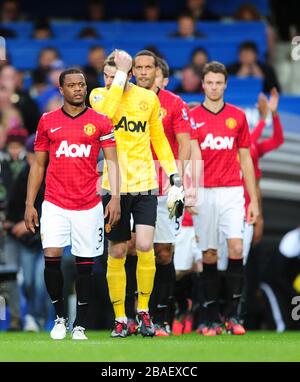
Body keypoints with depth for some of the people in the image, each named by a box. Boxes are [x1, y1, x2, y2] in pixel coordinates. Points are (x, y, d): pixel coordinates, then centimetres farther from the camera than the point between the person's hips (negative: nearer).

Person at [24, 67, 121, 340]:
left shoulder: (100, 122, 4)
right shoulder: (47, 121, 7)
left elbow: (112, 161, 0)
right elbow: (38, 165, 11)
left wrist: (115, 197, -13)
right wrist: (30, 204, 6)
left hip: (88, 206, 0)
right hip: (55, 204, 0)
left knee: (84, 264, 2)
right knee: (51, 256, -13)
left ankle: (80, 326, 11)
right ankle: (60, 316, 5)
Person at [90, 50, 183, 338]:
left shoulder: (148, 98, 5)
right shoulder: (99, 95, 0)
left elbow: (159, 139, 15)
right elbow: (106, 112, -25)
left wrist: (174, 176, 10)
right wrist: (120, 76, -22)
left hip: (145, 185, 1)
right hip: (114, 187, -1)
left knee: (145, 246, -12)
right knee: (117, 252, 3)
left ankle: (143, 311, 5)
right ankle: (120, 318, 14)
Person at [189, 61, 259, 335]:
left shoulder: (237, 116, 9)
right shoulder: (192, 117, 4)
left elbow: (245, 159, 12)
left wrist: (253, 199, 8)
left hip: (231, 192, 1)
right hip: (204, 193, -1)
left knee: (236, 249, -13)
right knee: (209, 256, 1)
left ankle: (233, 315, -6)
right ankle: (213, 320, 7)